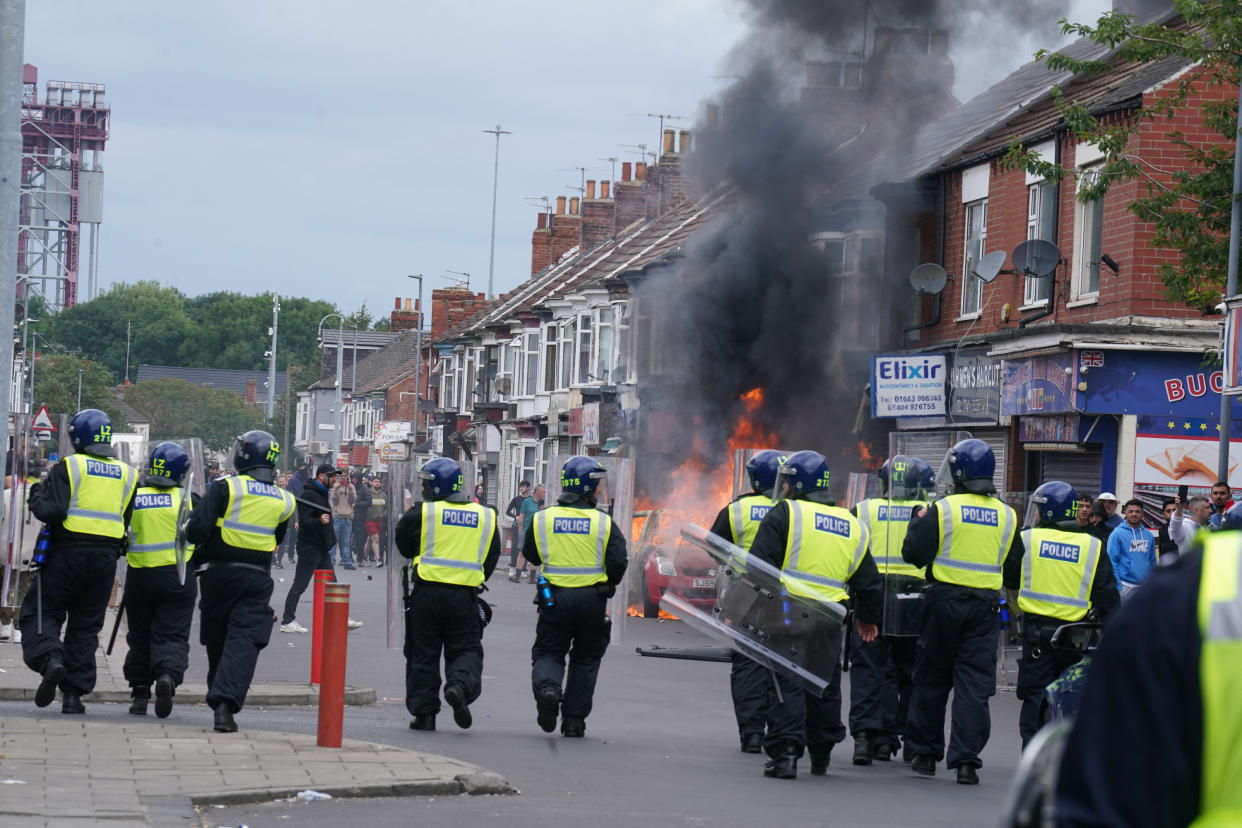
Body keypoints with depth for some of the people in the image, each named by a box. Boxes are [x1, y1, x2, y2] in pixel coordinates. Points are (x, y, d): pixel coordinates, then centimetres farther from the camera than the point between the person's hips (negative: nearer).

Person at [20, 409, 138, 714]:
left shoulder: (68, 467, -6)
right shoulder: (127, 475, 10)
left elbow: (52, 512, -13)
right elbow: (125, 521, 13)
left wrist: (37, 495, 5)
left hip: (69, 552, -4)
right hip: (107, 557, 4)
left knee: (39, 612, 7)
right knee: (85, 626, 12)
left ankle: (50, 659, -19)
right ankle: (74, 692, 8)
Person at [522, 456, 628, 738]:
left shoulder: (542, 518, 0)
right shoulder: (603, 523, -6)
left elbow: (531, 555, 11)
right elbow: (618, 563, -9)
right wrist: (608, 585, 12)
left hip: (554, 597, 1)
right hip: (592, 598, -1)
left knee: (548, 651, 12)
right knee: (585, 659, 13)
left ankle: (547, 687, -20)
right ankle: (574, 720, 12)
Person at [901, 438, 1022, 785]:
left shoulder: (943, 510, -8)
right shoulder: (1006, 516, 5)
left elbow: (914, 554, -8)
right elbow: (1015, 570, 10)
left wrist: (920, 523, 8)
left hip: (944, 601, -2)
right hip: (984, 607, 2)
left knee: (932, 679, 11)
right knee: (975, 685, 1)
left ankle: (925, 753, 17)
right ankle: (967, 760, -6)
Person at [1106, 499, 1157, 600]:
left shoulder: (1149, 535, 11)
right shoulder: (1117, 534, -4)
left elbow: (1152, 561, 16)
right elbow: (1112, 561, -7)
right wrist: (1117, 586, -13)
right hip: (1126, 586, -5)